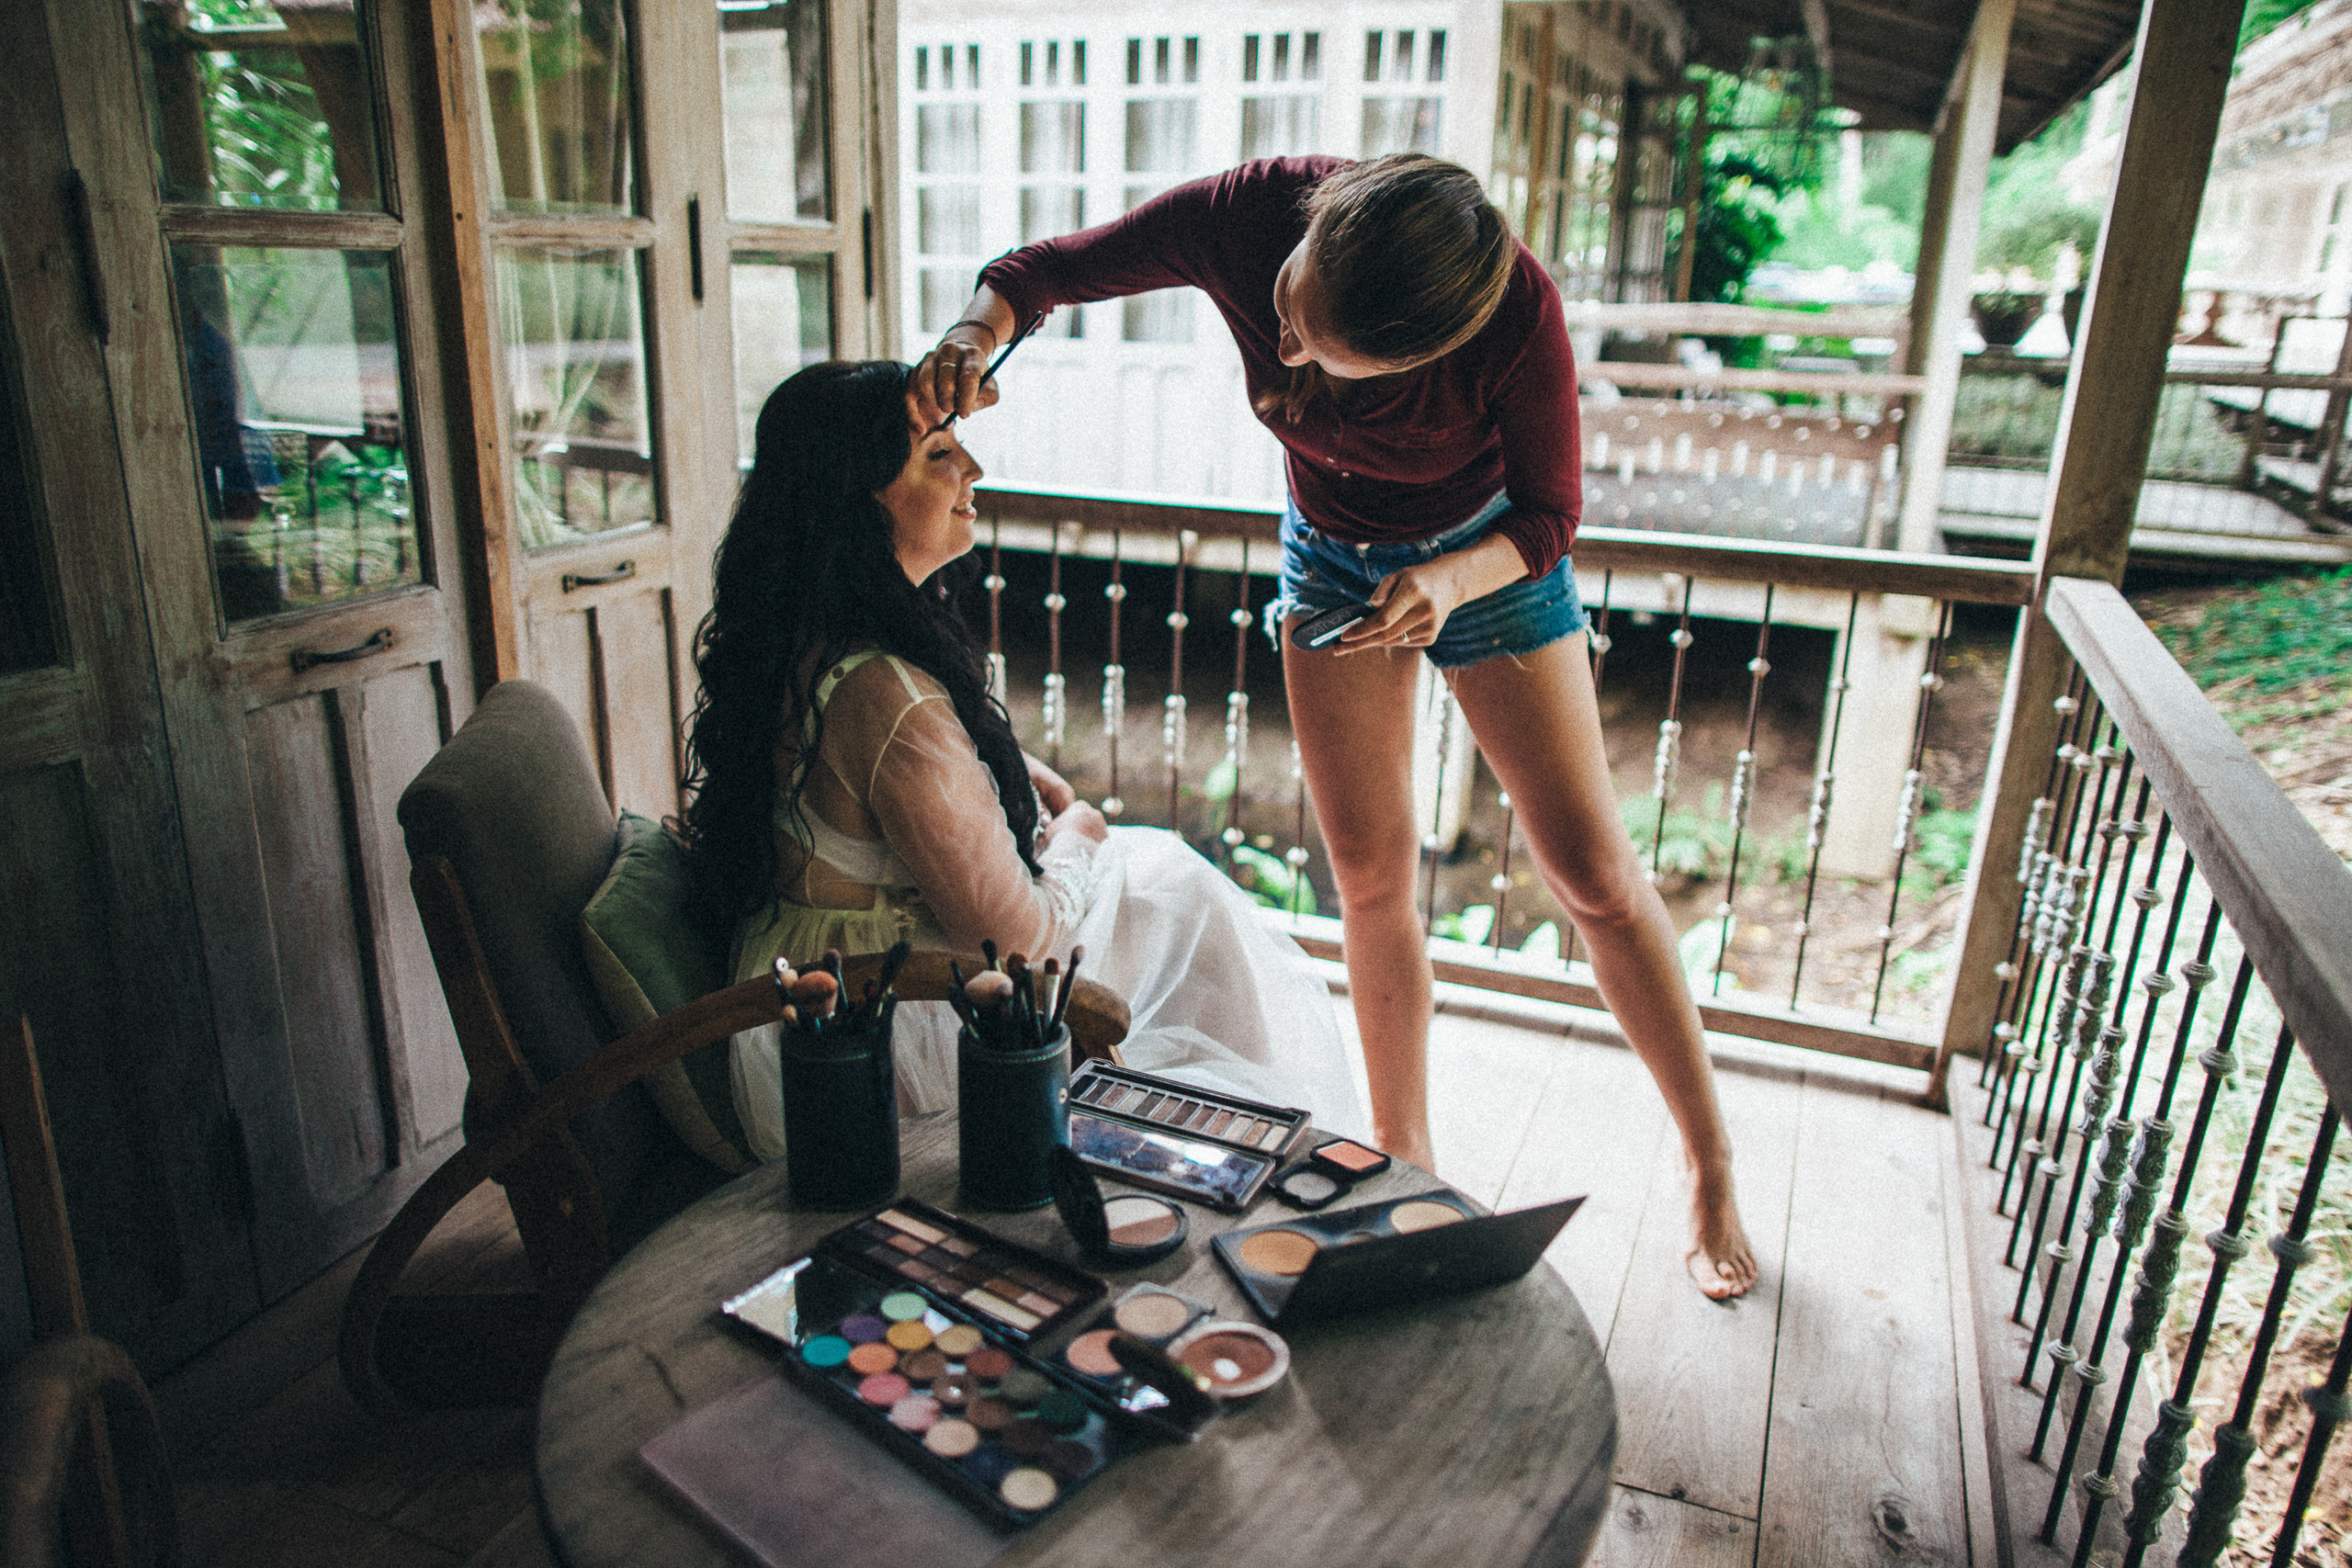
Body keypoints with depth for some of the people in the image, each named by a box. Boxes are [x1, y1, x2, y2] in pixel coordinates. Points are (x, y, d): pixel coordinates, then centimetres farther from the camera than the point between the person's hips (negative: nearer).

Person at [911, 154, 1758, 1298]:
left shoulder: (1514, 308, -34)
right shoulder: (1241, 215, -29)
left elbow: (1549, 516, -19)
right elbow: (1043, 271, -14)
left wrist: (1448, 580, -39)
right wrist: (978, 328, -36)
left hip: (1485, 555, -2)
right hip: (1330, 558, 3)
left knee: (1593, 873, -2)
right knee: (1369, 873, 2)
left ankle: (1709, 1166, 17)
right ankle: (1403, 1162, 20)